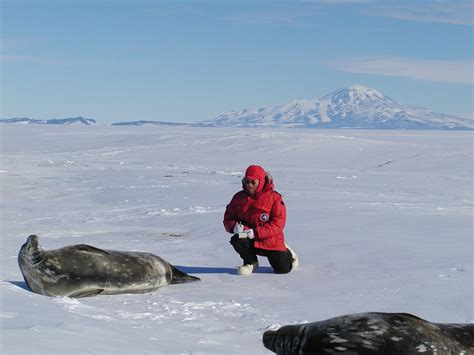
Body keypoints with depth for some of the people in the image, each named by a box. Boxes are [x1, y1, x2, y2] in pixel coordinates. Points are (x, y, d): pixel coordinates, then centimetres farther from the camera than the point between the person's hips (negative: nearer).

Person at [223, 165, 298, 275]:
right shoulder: (239, 197, -1)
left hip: (270, 241, -2)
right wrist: (234, 227, -23)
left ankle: (288, 254, 34)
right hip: (249, 240, 2)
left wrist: (256, 232, -29)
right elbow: (228, 218, 2)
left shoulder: (274, 198, -13)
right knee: (237, 240, -30)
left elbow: (278, 224, -19)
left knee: (283, 269, -5)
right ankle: (251, 262, 2)